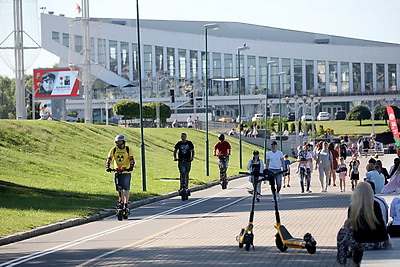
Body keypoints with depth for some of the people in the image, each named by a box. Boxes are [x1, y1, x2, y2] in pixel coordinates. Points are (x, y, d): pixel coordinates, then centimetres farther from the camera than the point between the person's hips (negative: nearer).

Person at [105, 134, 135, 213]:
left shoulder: (128, 150, -2)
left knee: (126, 189, -9)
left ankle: (126, 204, -10)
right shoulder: (113, 150, 3)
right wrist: (107, 167, -22)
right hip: (117, 172, 3)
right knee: (119, 189, 7)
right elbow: (109, 159, -5)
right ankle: (121, 202, 23)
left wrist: (131, 167, -29)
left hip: (126, 172, -3)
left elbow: (131, 160, -12)